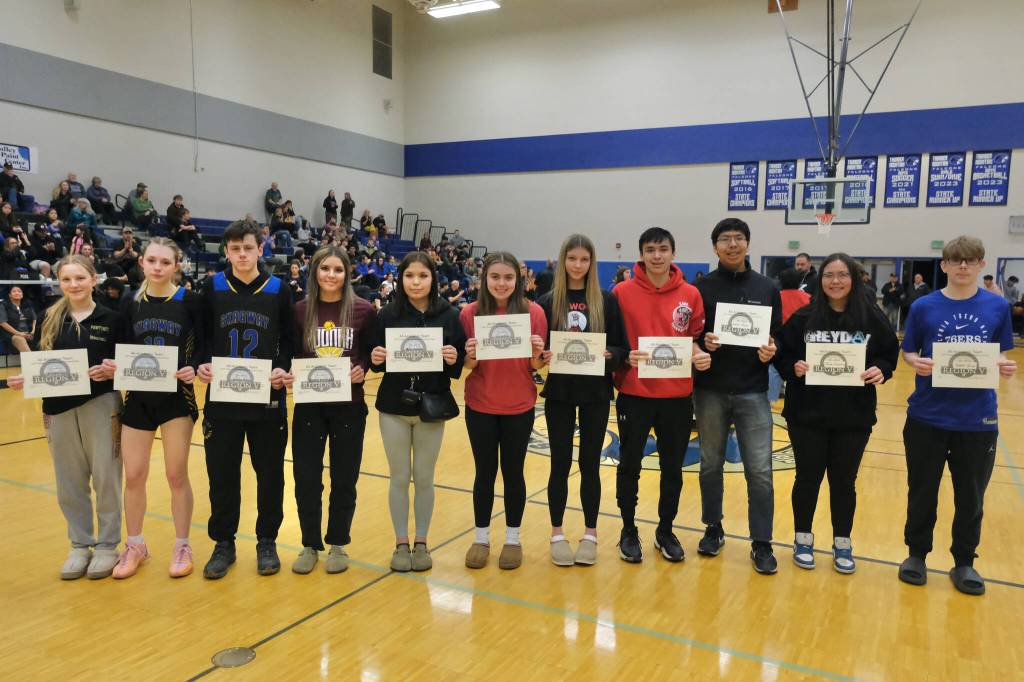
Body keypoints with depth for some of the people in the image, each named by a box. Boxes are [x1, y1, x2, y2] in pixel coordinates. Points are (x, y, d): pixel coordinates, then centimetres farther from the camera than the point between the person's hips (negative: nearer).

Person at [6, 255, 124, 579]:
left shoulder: (111, 319, -2)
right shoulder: (51, 319, 7)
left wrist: (112, 371, -21)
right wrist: (25, 379, -9)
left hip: (101, 407, -3)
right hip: (59, 409, 3)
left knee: (105, 478, 2)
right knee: (69, 482, 10)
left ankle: (108, 546, 17)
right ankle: (80, 545, 25)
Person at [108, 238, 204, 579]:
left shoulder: (189, 300, -5)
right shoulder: (129, 302, 3)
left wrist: (194, 368, -22)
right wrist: (115, 365, -14)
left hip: (177, 396, -3)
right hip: (138, 397, 3)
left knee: (177, 475, 5)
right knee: (133, 476, 7)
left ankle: (182, 547, 21)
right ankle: (135, 546, 27)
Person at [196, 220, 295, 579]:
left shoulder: (278, 290, 2)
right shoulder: (212, 287, 4)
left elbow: (288, 341, 3)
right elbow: (203, 337, 7)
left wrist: (283, 368, -14)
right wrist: (203, 365, -11)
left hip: (267, 398, -1)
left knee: (270, 473, 7)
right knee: (222, 473, 7)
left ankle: (267, 541, 24)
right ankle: (224, 543, 24)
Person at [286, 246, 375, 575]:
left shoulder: (363, 310, -4)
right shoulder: (300, 310, 0)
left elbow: (372, 352, 4)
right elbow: (291, 355, 7)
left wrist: (362, 368, -15)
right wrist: (289, 375, -12)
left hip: (349, 406, -1)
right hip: (308, 405, 1)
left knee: (344, 479, 10)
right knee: (306, 479, 5)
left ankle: (338, 545, 27)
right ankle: (310, 545, 24)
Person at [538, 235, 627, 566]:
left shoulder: (607, 301, 0)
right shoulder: (548, 301, 1)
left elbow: (622, 349, 0)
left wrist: (609, 355, -20)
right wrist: (544, 356, -18)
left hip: (596, 393, 0)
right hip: (559, 393, 0)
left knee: (590, 464, 7)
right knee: (560, 464, 6)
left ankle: (590, 534, 21)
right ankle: (557, 534, 19)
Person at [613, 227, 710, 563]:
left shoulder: (690, 295, 1)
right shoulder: (622, 292, -5)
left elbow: (695, 339, 8)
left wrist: (700, 355, -12)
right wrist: (625, 357, -19)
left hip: (677, 396, 2)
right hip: (634, 393, -2)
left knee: (673, 467, 13)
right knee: (629, 465, 9)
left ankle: (665, 531, 31)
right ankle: (628, 531, 27)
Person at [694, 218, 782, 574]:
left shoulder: (767, 288, 6)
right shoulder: (702, 287, 2)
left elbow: (778, 336, 9)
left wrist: (772, 350, -12)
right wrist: (702, 342, -18)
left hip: (753, 393, 0)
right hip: (710, 391, 0)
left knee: (759, 470, -1)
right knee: (711, 465, 12)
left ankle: (761, 543, 12)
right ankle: (713, 529, 29)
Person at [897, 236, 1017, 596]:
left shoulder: (998, 306, 1)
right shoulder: (924, 306, -2)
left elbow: (1002, 353, 9)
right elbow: (908, 352, 4)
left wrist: (1004, 365, -12)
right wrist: (917, 363, -17)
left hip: (978, 418, 1)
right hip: (928, 416, -1)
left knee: (971, 495, 11)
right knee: (922, 490, 10)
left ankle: (964, 563, 28)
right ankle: (917, 554, 28)